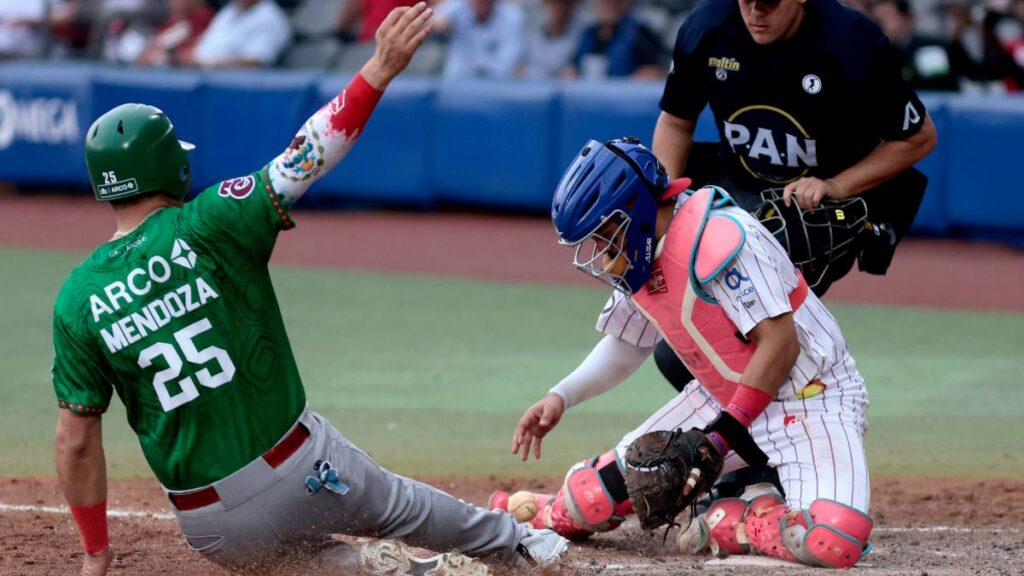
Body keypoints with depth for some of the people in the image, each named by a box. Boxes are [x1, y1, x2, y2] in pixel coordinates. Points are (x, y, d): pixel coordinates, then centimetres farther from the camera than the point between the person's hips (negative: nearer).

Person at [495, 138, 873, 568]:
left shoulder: (715, 237, -26)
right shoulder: (637, 257, 1)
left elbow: (779, 344, -26)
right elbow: (626, 346, 17)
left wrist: (722, 436, -22)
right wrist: (561, 397, 2)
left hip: (809, 396, -7)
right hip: (723, 397, 7)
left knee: (834, 540, -31)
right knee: (598, 492, -4)